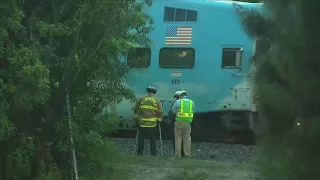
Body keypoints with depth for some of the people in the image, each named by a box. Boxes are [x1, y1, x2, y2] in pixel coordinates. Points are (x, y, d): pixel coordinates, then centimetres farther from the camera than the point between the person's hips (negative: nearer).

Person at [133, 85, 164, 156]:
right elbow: (161, 112, -2)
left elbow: (135, 108, 1)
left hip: (142, 122, 0)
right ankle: (153, 153, 9)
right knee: (153, 139, 9)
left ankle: (140, 152, 9)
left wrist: (136, 116, 15)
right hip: (153, 123, 0)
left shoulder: (140, 99, 1)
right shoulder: (156, 101, 2)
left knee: (141, 138, 9)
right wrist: (159, 119, 11)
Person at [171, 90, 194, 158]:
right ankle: (187, 154, 12)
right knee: (187, 138, 10)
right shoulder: (192, 102, 5)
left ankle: (178, 154, 5)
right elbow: (192, 111, 12)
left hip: (179, 122, -3)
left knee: (178, 138, 5)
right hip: (188, 123, 3)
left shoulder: (178, 102, -4)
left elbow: (173, 110, 3)